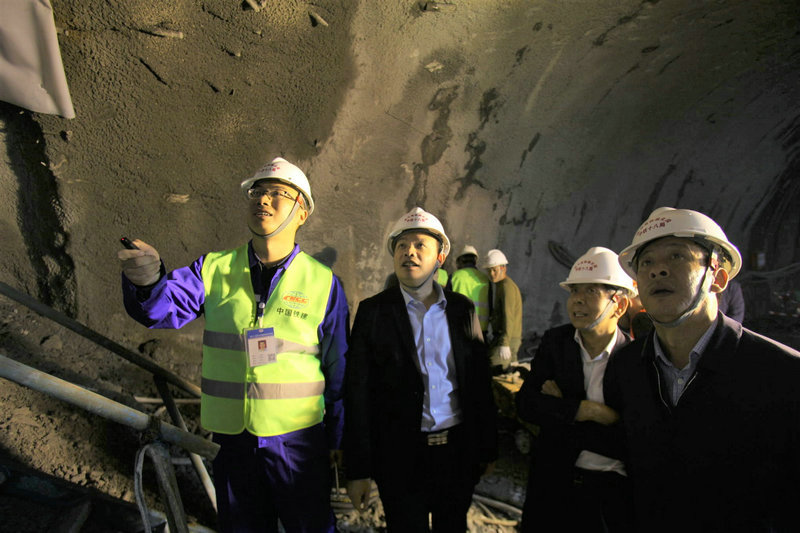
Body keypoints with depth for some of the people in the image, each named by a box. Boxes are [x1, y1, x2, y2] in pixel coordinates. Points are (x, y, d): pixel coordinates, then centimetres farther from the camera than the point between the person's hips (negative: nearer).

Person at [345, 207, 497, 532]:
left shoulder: (463, 309, 2)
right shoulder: (373, 311, -6)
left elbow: (480, 383, 5)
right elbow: (357, 393, -7)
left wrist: (487, 448, 7)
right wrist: (358, 470, -7)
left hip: (459, 452, 3)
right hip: (401, 456, -2)